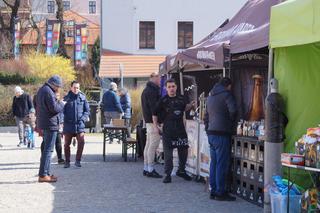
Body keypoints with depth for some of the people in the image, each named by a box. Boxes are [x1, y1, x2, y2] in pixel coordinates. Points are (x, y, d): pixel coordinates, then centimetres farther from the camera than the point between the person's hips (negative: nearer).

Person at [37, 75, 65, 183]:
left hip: (44, 123, 11)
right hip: (50, 123, -11)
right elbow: (54, 108, -22)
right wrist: (61, 104, -5)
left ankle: (46, 173, 21)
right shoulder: (48, 92, -18)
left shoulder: (42, 90, 15)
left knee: (46, 149, 16)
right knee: (48, 150, -8)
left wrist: (57, 102, 12)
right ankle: (43, 175, -8)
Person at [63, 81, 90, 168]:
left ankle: (78, 160, 2)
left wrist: (83, 118, -8)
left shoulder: (82, 98, 4)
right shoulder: (66, 98, 3)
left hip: (79, 125, 0)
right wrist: (62, 120, -12)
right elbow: (62, 111, 3)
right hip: (68, 125, 0)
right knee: (67, 144, 6)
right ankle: (67, 161, 19)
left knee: (81, 142, -12)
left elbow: (87, 110, 6)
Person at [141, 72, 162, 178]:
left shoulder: (146, 90, 18)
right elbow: (154, 108, -20)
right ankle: (150, 170, -7)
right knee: (153, 146, -8)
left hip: (149, 121, 11)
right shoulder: (152, 91, -15)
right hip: (154, 122, -11)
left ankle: (146, 169, 18)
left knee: (148, 145, 13)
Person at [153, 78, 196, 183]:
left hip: (180, 128, 4)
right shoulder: (163, 100, -5)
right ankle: (168, 174, 6)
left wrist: (191, 105, 4)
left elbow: (185, 108, 23)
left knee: (184, 150, 10)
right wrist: (155, 125, -3)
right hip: (168, 130, -4)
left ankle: (181, 171, 28)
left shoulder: (181, 98, 5)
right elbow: (155, 113, 1)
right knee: (168, 152, -2)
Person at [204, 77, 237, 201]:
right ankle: (220, 192, -3)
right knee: (222, 164, -4)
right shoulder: (226, 94, -7)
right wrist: (231, 123, -2)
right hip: (222, 133, -8)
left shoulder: (210, 96, 19)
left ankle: (213, 191, 15)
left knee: (214, 162, 12)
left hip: (211, 133, 8)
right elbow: (233, 110, -20)